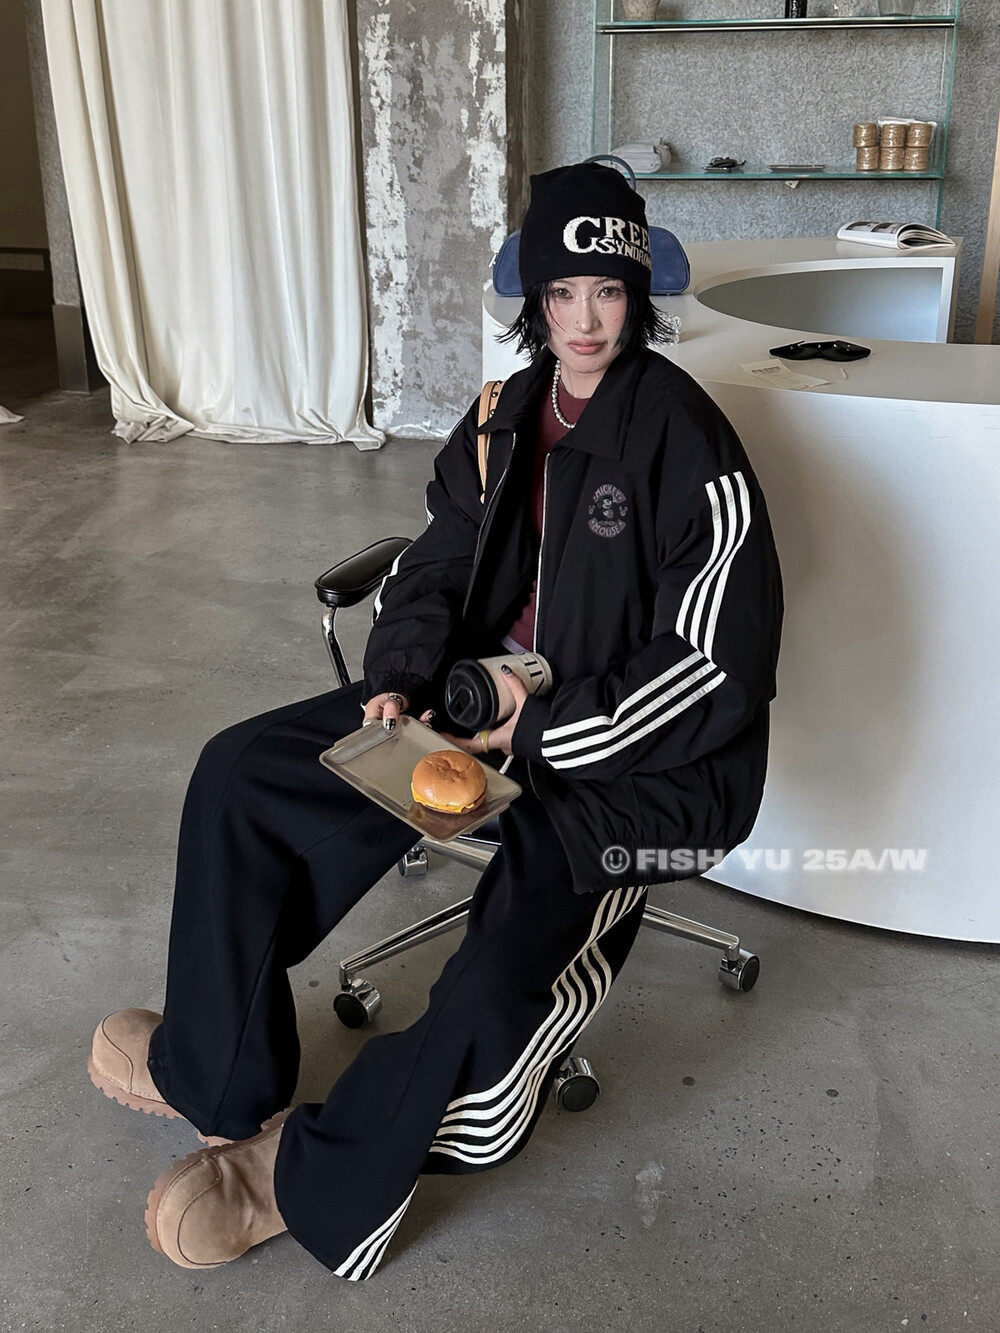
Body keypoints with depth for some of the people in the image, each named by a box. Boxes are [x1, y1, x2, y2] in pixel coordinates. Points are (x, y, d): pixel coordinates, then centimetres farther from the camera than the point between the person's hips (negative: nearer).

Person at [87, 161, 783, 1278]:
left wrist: (546, 733, -17)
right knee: (242, 771, -2)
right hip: (488, 694, 7)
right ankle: (217, 1073, 12)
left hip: (629, 751, -7)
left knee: (499, 985, -31)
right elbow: (436, 567, 12)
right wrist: (399, 682, -8)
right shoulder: (507, 416, 8)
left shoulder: (681, 436, -14)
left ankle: (313, 1179, -2)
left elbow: (717, 664, -17)